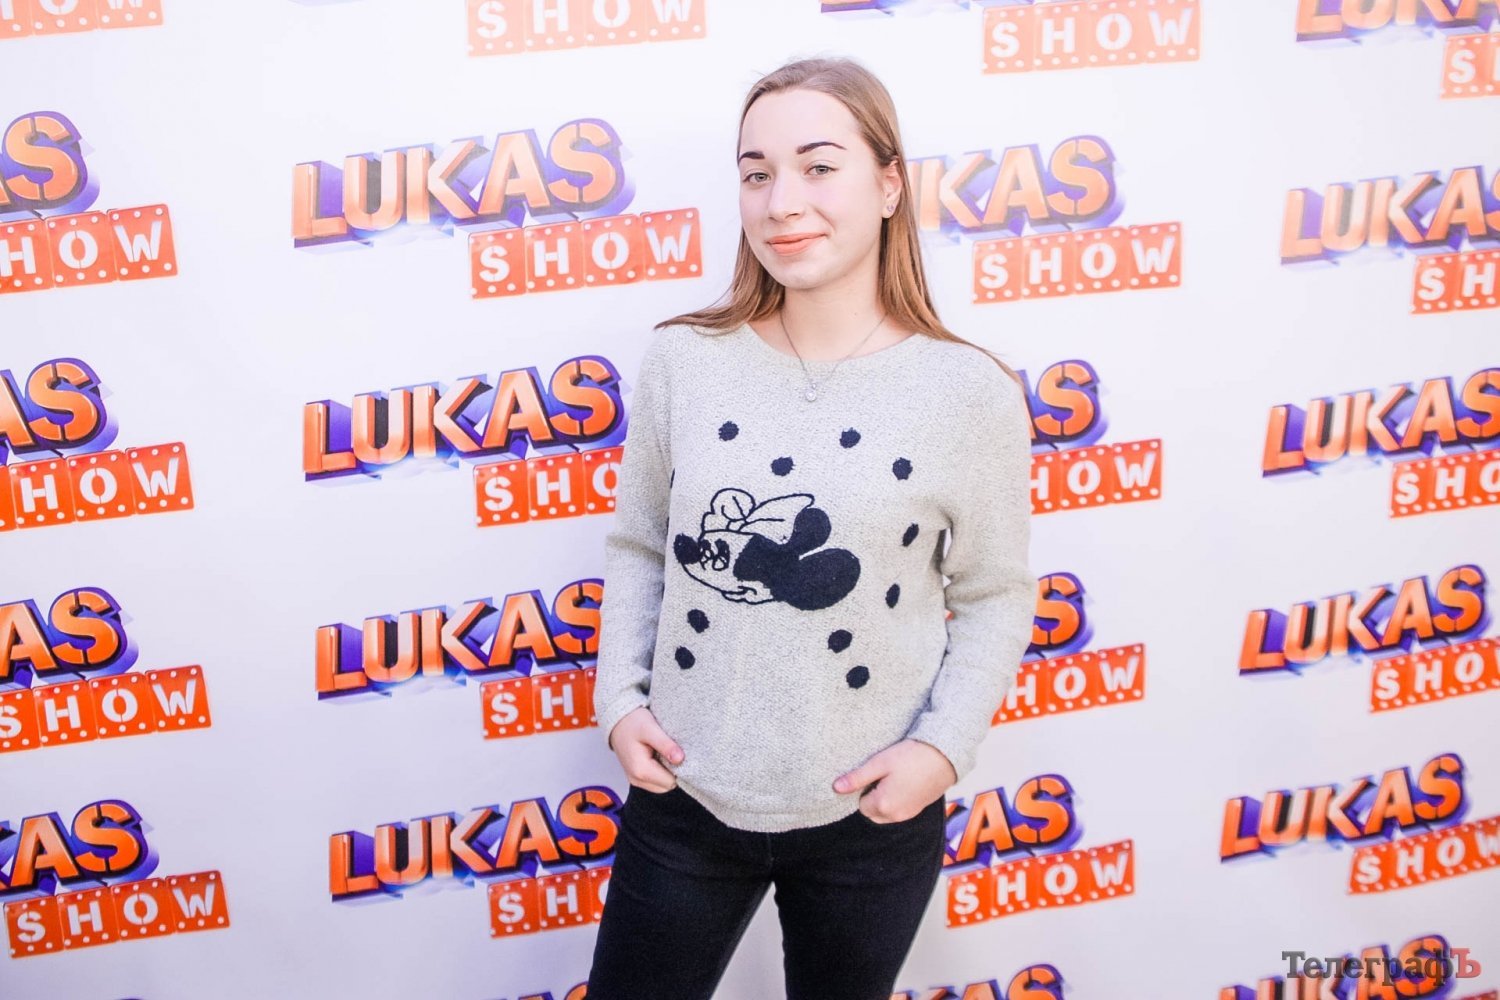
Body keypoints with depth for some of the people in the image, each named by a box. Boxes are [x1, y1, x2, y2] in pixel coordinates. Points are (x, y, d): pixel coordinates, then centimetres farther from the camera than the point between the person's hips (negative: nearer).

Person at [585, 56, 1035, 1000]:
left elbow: (994, 595, -1)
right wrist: (620, 696, -5)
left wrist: (945, 745, -12)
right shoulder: (683, 360, -6)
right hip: (684, 798, 1)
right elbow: (638, 546, 5)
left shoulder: (971, 392, -11)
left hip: (870, 820, -1)